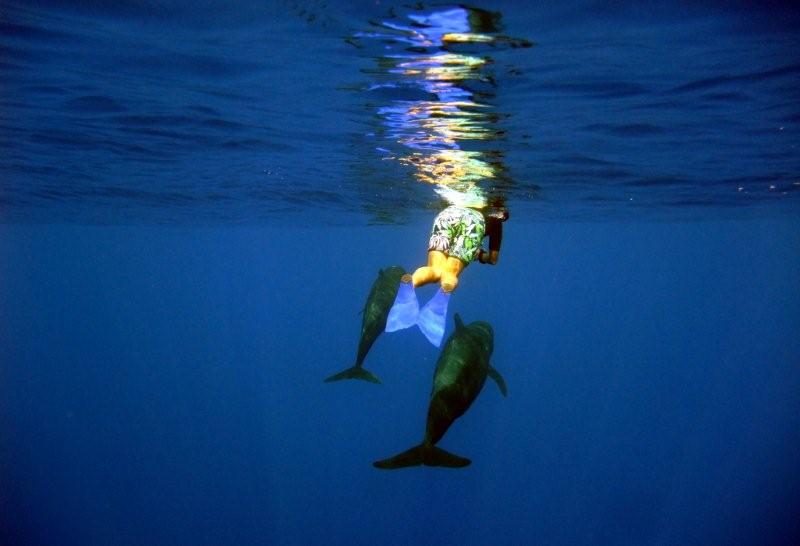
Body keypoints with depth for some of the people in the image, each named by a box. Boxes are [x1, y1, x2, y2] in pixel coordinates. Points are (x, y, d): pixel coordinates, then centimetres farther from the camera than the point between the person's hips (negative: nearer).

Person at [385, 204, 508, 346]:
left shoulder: (472, 207, 46)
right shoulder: (496, 221, 35)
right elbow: (493, 259, 32)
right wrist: (479, 255, 51)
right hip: (474, 221, -2)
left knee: (435, 270, -7)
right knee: (450, 273, -8)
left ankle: (409, 282, -42)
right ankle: (446, 289, -46)